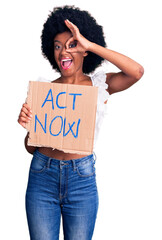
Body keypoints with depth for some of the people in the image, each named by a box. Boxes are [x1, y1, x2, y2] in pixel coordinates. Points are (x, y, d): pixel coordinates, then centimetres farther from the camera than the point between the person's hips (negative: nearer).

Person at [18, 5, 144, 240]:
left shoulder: (100, 85, 1)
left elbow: (137, 71, -20)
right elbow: (31, 147, 6)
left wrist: (91, 44, -18)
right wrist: (27, 124, -17)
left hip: (82, 177, -1)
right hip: (42, 175, 1)